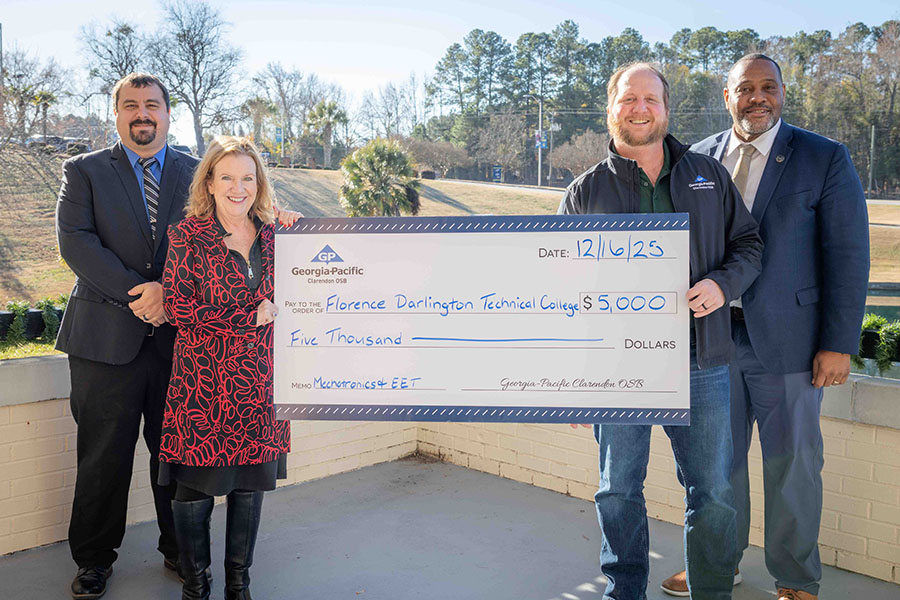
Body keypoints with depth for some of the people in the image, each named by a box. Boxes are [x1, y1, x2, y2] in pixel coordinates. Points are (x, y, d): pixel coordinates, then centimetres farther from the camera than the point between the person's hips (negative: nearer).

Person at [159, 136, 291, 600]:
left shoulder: (272, 235, 8)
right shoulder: (189, 233, -4)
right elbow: (178, 308, -11)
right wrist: (251, 318, -13)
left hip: (259, 381, 4)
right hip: (204, 379, -3)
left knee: (251, 482, 12)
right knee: (194, 484, 4)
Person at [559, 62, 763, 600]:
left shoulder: (709, 176, 9)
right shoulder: (585, 193, 5)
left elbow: (748, 242, 16)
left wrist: (723, 283, -7)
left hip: (701, 367, 1)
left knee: (714, 493, 10)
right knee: (619, 494, 10)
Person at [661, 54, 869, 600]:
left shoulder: (825, 158, -3)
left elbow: (848, 255, -5)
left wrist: (839, 344, -10)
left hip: (787, 340, -3)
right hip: (713, 335, 3)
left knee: (792, 465, 9)